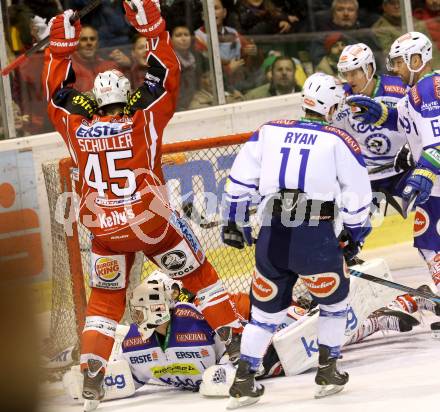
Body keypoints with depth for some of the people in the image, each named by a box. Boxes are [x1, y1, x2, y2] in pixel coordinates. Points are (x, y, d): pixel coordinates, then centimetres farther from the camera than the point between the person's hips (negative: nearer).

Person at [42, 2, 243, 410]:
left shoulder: (77, 127, -3)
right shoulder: (143, 119, -10)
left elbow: (57, 91, 12)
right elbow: (166, 77, -4)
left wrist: (61, 43, 14)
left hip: (104, 231, 3)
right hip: (152, 221, -3)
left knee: (105, 298, 14)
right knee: (199, 274, 15)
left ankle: (91, 376, 4)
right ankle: (233, 338, 14)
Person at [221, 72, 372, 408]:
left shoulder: (269, 131, 11)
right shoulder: (339, 140, 3)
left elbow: (240, 179, 12)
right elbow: (358, 194, 5)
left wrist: (234, 223, 22)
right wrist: (353, 234, 20)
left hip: (272, 238, 3)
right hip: (317, 238, -3)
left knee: (267, 308, 17)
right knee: (334, 299, 21)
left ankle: (244, 382, 11)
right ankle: (328, 373, 23)